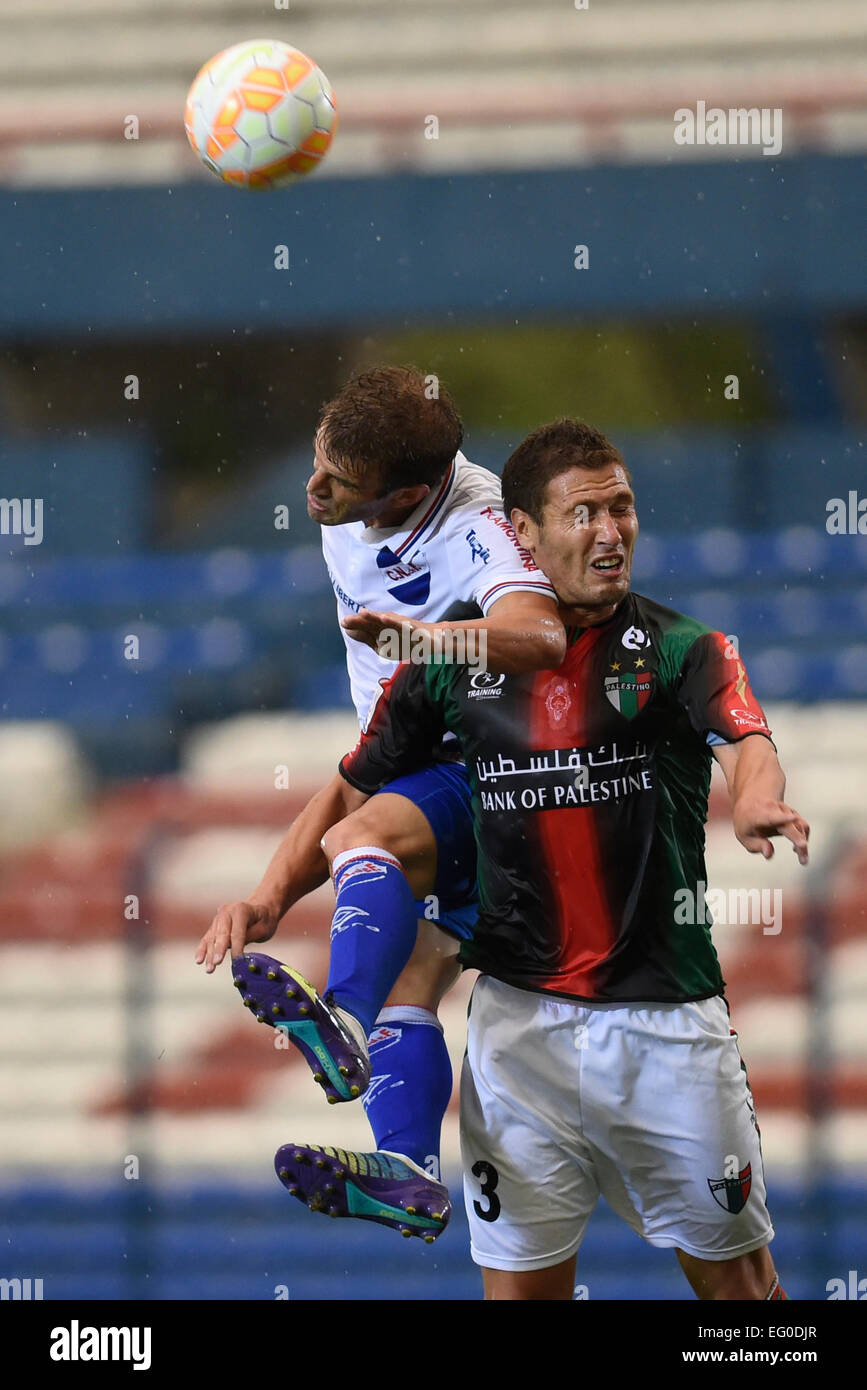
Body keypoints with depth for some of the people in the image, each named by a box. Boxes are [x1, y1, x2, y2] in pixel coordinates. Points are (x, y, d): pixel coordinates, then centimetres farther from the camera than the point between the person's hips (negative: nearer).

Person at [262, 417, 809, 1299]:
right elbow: (355, 792, 13)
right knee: (520, 1282, 0)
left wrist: (756, 798, -45)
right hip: (518, 1018, 1)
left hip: (666, 1015, -1)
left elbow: (745, 740, -21)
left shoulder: (681, 651, -1)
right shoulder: (455, 662, 5)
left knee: (735, 1277, 6)